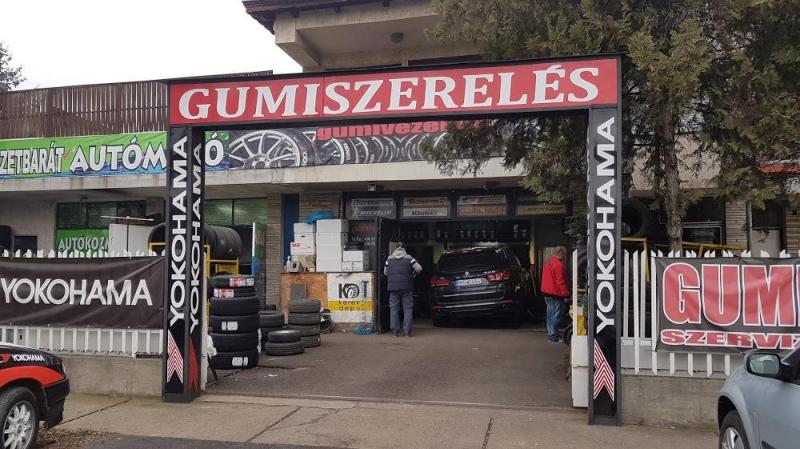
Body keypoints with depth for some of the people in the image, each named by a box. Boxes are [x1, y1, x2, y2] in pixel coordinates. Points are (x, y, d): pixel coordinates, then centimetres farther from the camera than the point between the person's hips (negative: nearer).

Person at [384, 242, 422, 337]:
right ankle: (407, 331, -2)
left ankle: (395, 331, 3)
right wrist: (413, 274, 14)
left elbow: (385, 272, 13)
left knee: (394, 309, 6)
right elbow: (419, 268, -6)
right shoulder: (409, 258, 0)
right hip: (406, 287, -1)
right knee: (407, 308, 3)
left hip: (393, 287, 2)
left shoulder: (389, 259, 6)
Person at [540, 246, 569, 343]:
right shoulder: (558, 265, -19)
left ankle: (551, 333, 25)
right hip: (555, 294, -10)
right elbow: (560, 282, -21)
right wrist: (566, 294, -16)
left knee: (551, 313, 17)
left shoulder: (548, 262, 13)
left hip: (546, 292, 10)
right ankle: (554, 336, -4)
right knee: (556, 314, -5)